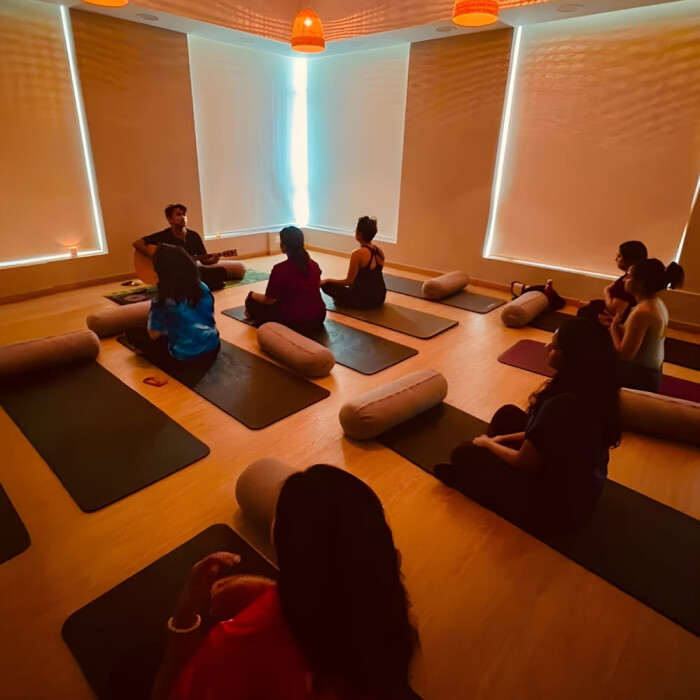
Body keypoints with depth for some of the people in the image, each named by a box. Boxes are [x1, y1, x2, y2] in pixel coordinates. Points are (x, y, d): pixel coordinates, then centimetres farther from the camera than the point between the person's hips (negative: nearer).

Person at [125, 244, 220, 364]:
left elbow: (154, 334, -6)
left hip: (184, 356, -4)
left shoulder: (162, 300, -14)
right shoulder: (203, 288, -2)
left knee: (132, 333, 9)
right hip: (213, 348, 5)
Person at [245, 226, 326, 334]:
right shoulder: (313, 265, 3)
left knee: (251, 300, 10)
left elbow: (269, 300, -8)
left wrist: (251, 295, 13)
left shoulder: (280, 269, -18)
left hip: (294, 323, -6)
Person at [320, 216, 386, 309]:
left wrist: (327, 280, -1)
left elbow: (349, 281, -13)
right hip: (380, 298, 7)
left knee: (325, 284, 2)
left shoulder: (358, 253, -19)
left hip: (364, 300, -7)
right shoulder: (379, 251, 2)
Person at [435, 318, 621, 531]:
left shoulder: (560, 406, -37)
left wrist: (488, 443, -4)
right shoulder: (595, 389, -10)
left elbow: (522, 462, -22)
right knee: (507, 414, 16)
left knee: (464, 454, 1)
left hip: (554, 505, -8)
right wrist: (503, 439, 5)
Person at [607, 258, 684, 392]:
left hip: (636, 377, -10)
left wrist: (613, 327, -13)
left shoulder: (642, 312, -26)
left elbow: (624, 354, -26)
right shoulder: (658, 304, 4)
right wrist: (616, 323, 2)